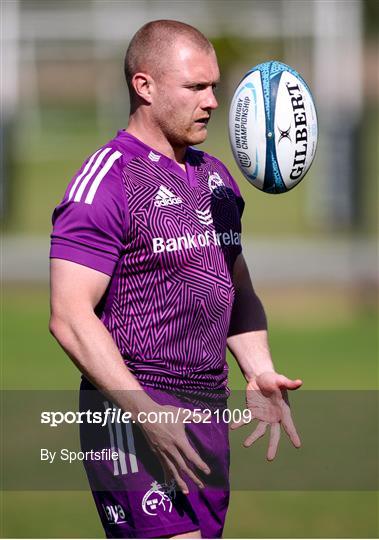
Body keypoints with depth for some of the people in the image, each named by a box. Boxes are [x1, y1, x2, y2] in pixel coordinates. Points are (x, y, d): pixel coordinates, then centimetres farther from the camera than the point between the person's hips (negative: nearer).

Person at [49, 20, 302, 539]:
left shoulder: (216, 176, 17)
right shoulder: (106, 181, -10)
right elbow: (70, 316, -16)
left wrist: (260, 375, 7)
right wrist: (146, 413, -23)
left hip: (208, 413, 8)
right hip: (132, 411, -8)